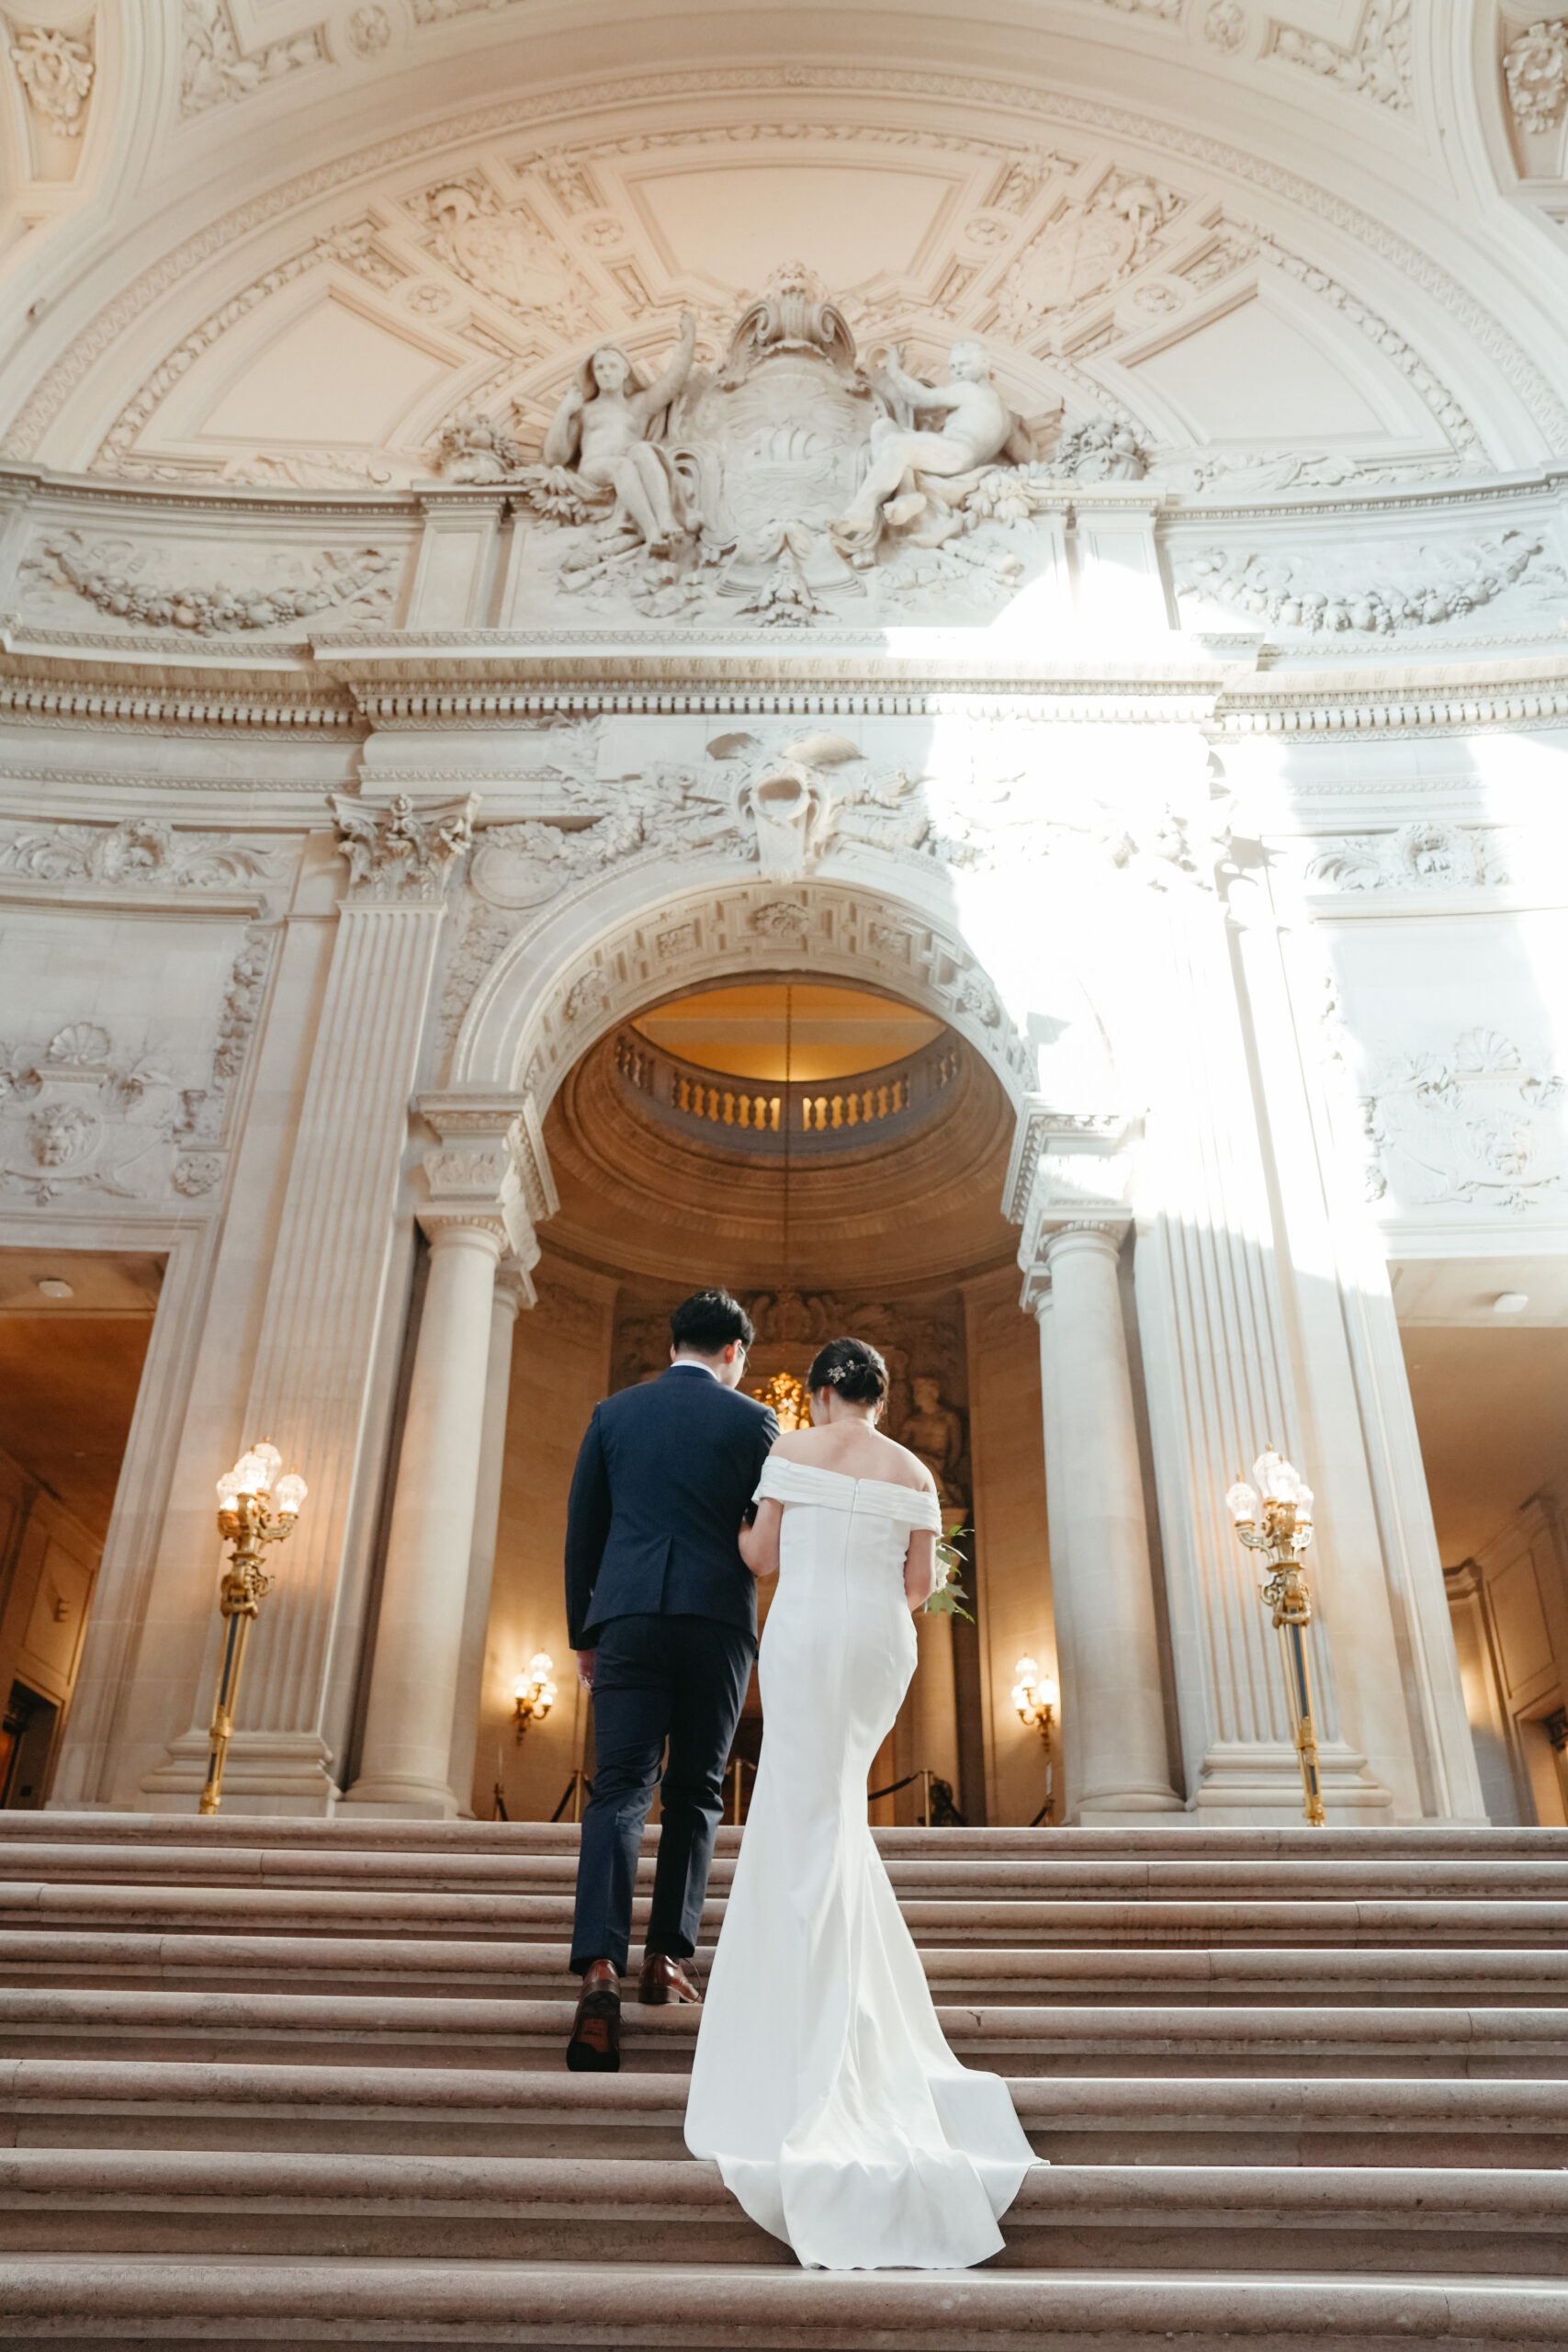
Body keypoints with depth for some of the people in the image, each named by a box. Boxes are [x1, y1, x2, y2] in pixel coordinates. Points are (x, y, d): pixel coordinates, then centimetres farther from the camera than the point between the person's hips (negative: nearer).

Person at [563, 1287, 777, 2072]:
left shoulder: (613, 1412, 11)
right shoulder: (752, 1420, 4)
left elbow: (580, 1532, 12)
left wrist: (583, 1633, 18)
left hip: (629, 1617, 1)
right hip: (718, 1618, -1)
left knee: (619, 1789, -2)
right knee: (694, 1794, 13)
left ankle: (600, 1967, -16)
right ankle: (668, 1955, 12)